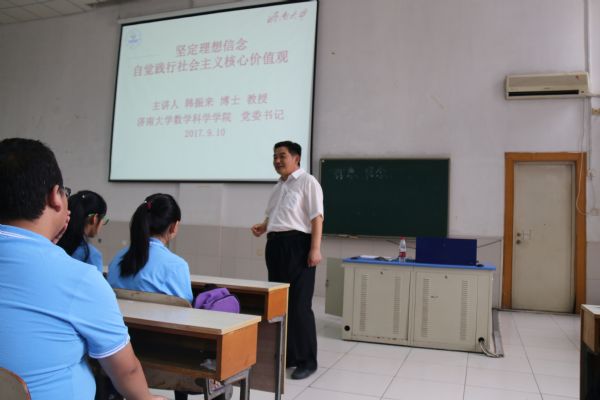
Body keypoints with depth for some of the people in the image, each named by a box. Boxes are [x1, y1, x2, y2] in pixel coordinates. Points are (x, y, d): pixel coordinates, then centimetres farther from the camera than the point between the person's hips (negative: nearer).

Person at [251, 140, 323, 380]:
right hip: (275, 245, 9)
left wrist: (315, 249, -20)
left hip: (297, 244, -8)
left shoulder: (307, 182, -5)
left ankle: (307, 360, 6)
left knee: (299, 304, -5)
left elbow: (316, 217, -12)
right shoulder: (278, 187, 20)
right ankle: (285, 354, 25)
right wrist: (262, 227, 7)